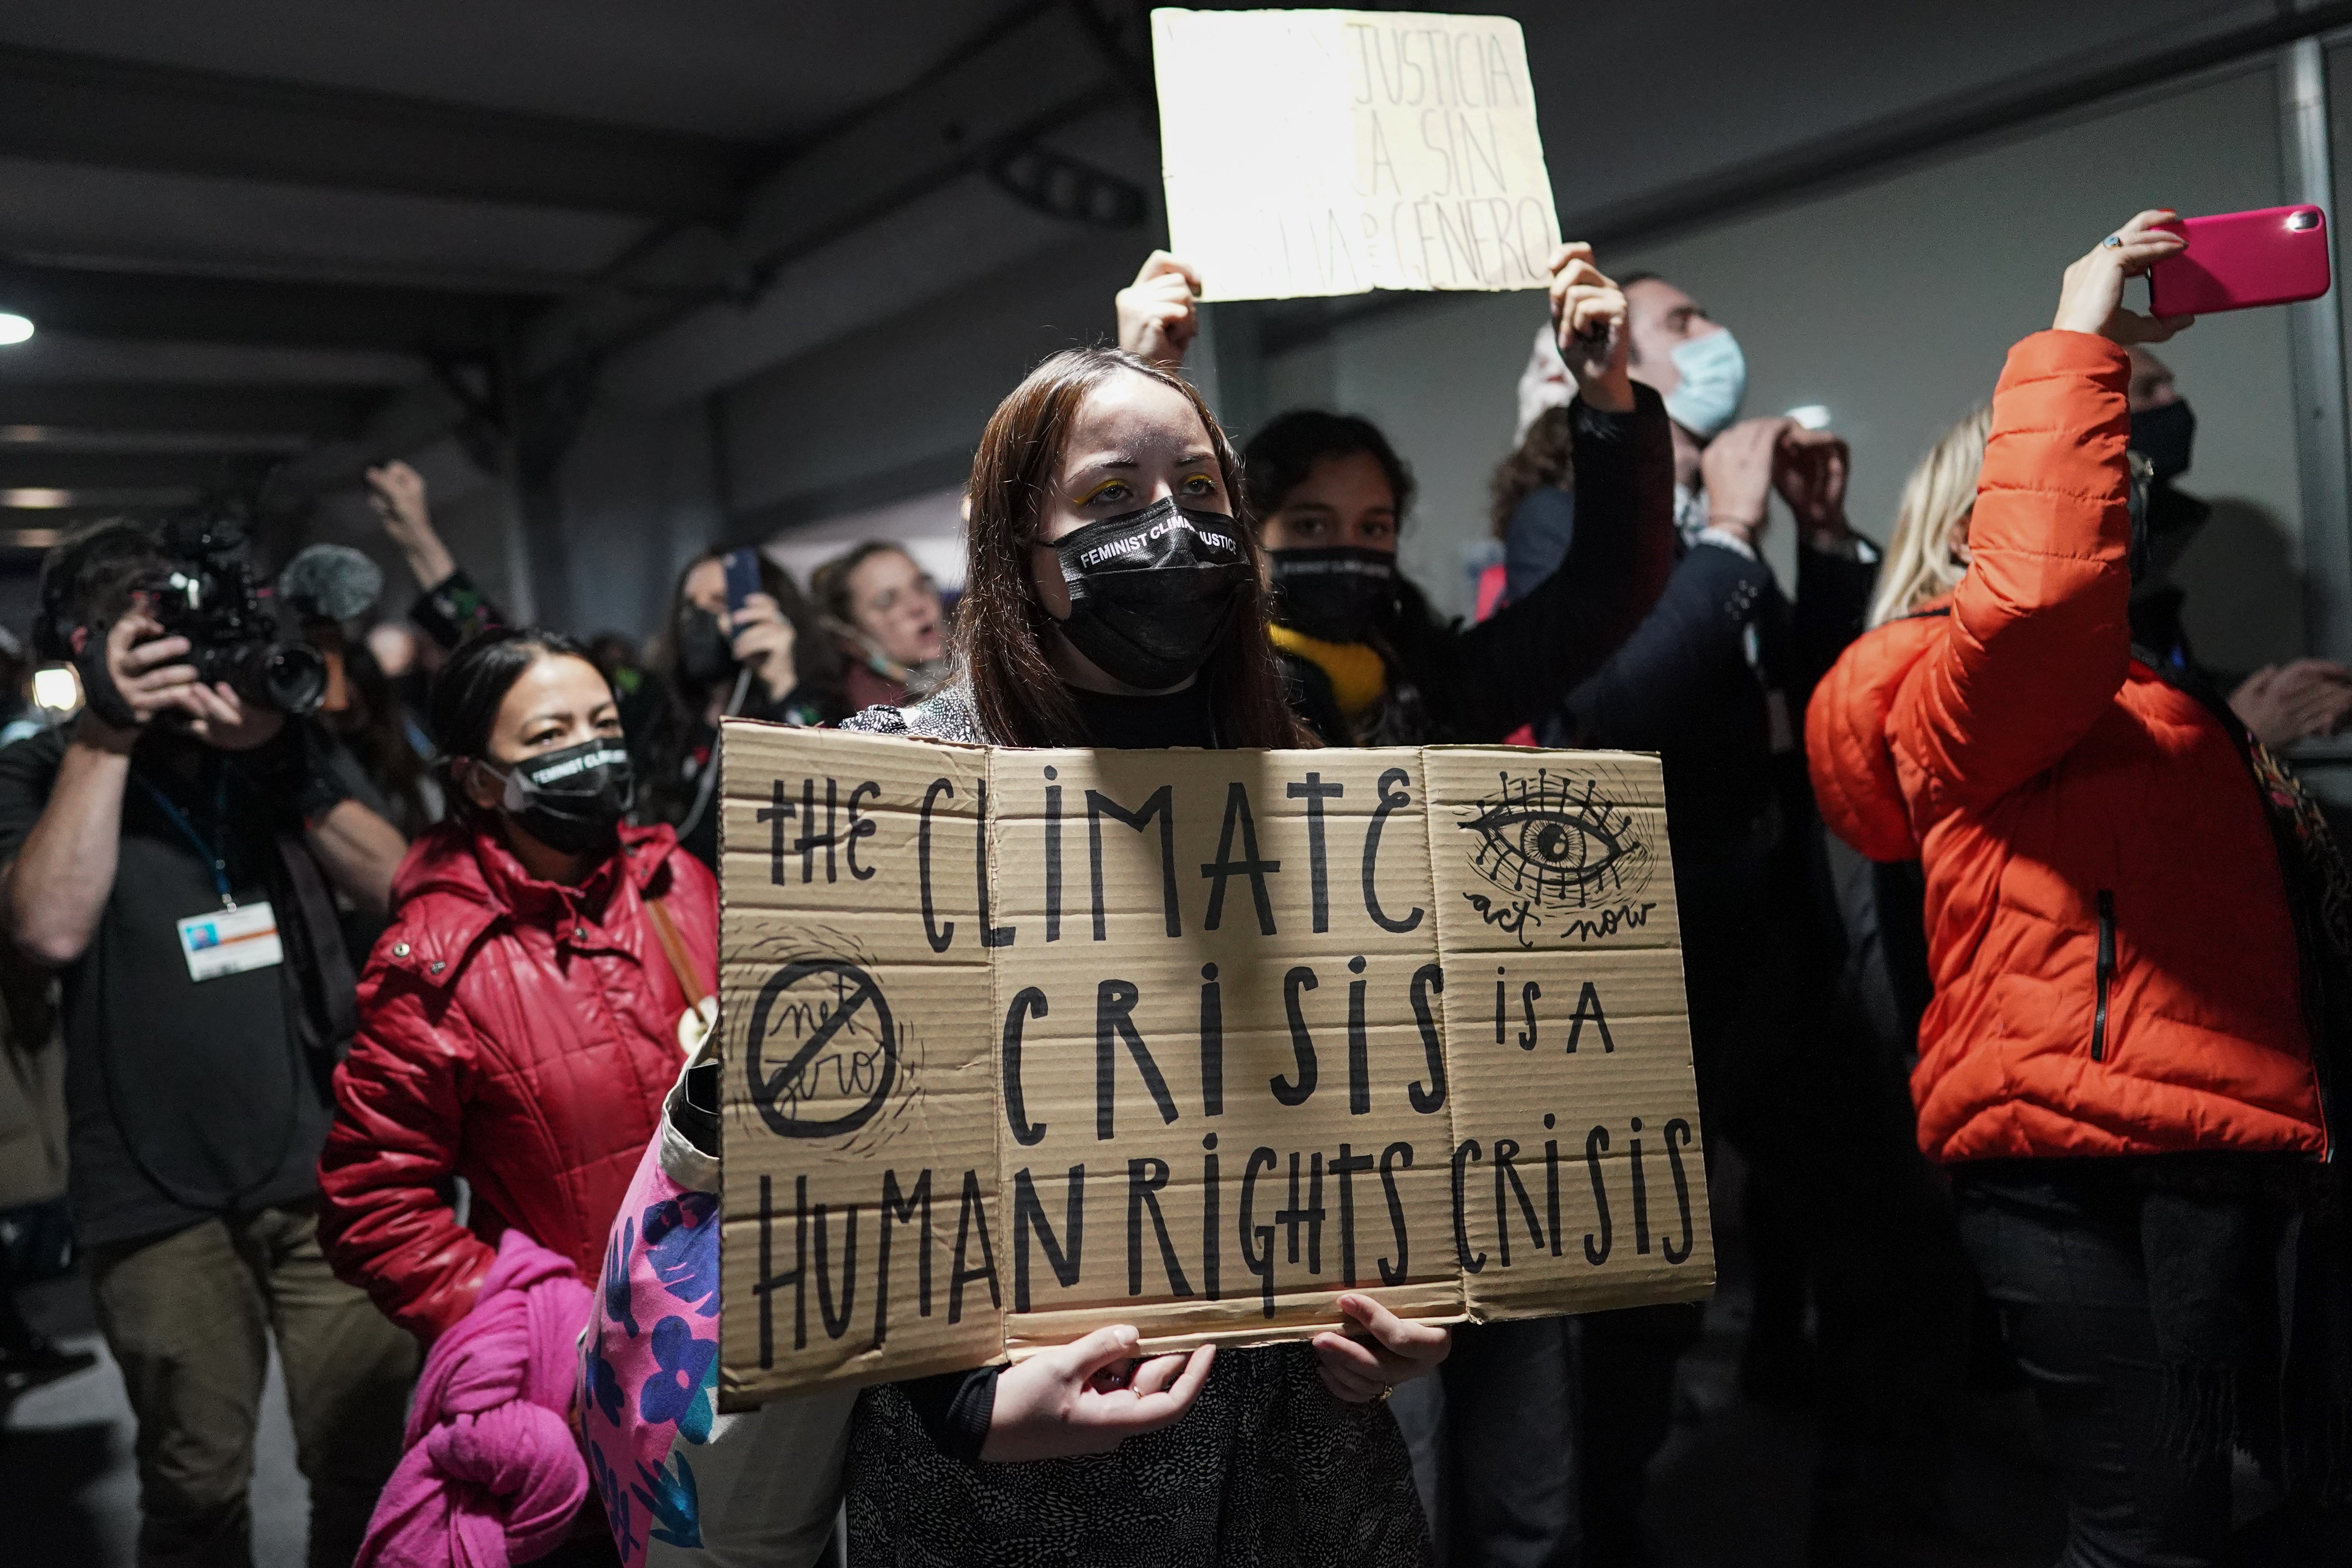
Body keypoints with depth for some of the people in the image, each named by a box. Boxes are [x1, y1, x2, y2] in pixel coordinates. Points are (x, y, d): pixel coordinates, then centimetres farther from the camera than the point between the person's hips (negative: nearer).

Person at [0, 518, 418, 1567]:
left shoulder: (282, 741, 11)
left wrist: (281, 757, -12)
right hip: (161, 1197, -2)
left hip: (331, 1167, 2)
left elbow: (393, 885, 0)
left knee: (365, 1465, 5)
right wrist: (108, 732, -13)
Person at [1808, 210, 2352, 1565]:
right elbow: (2042, 583, -27)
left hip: (2228, 1159, 9)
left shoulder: (2152, 699, 28)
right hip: (2097, 1159, -9)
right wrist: (2078, 348, -16)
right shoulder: (1970, 688, -3)